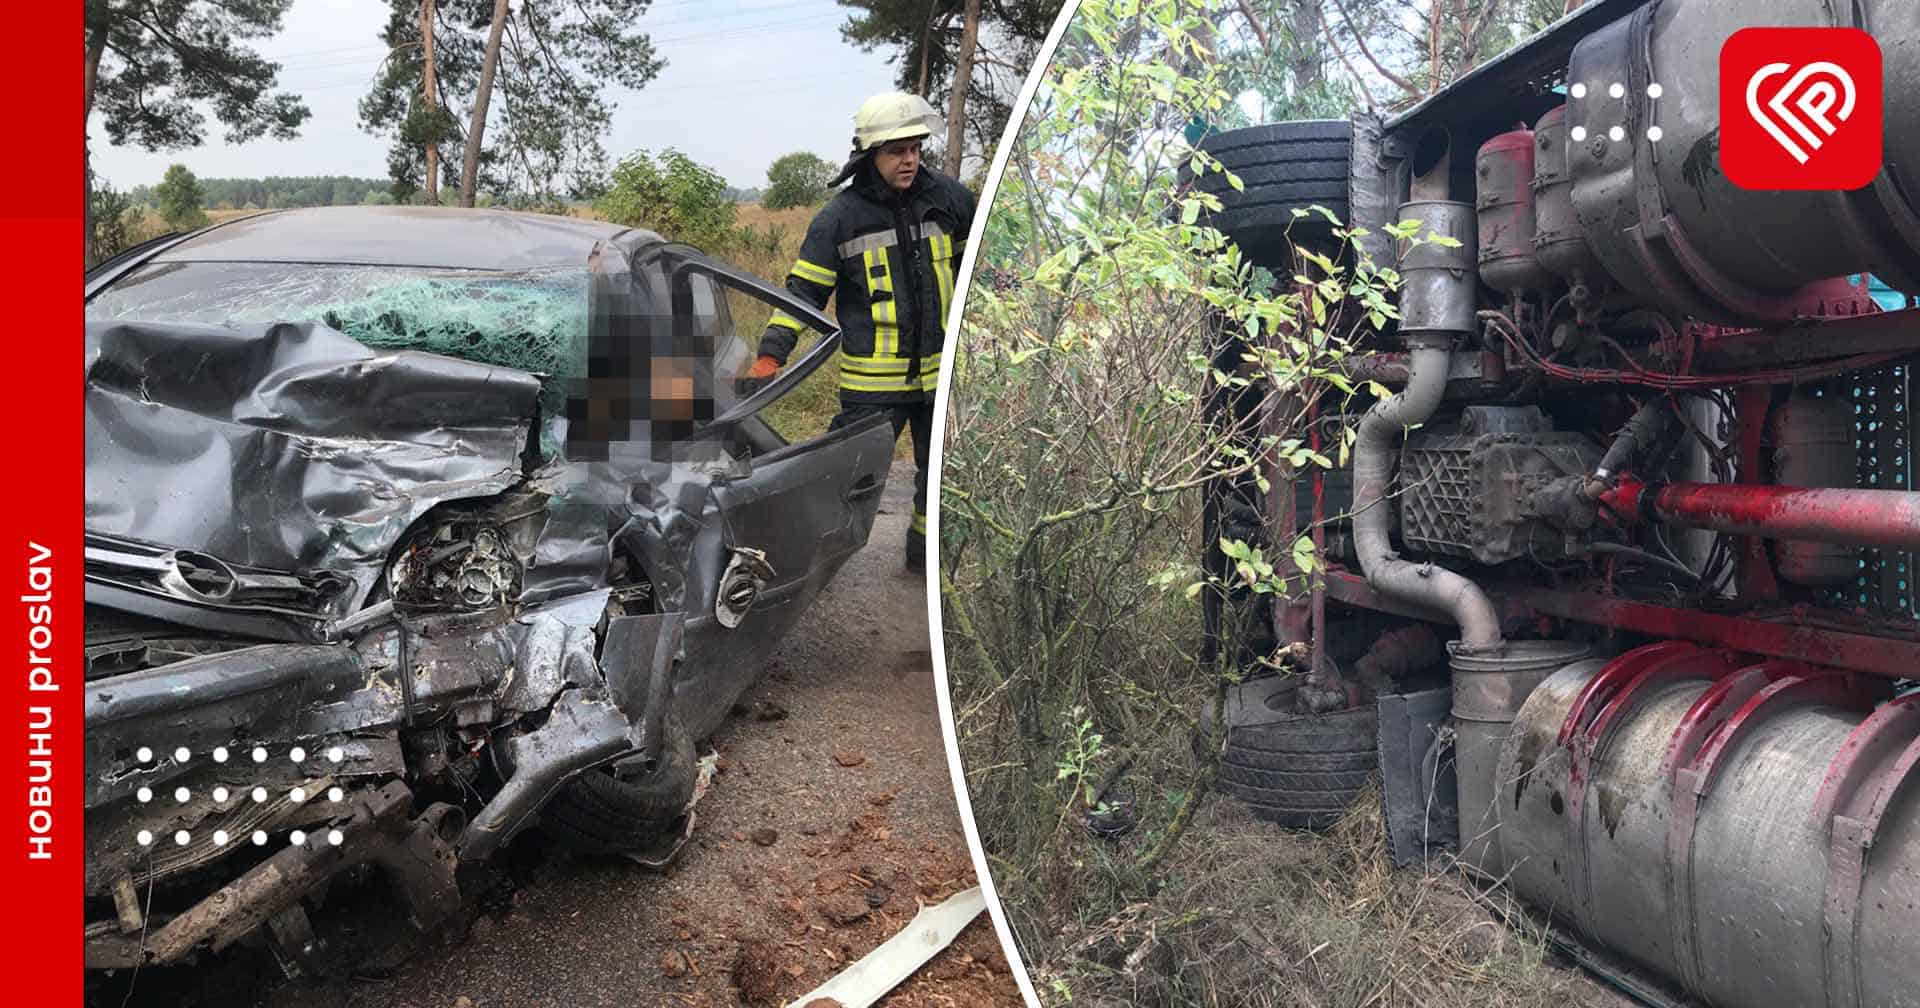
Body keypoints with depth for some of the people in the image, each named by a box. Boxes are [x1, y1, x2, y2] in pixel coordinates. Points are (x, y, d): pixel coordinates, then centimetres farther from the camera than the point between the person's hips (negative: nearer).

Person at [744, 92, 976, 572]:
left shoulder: (949, 198, 1)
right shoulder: (839, 217, -7)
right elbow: (803, 291, -7)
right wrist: (770, 357, -16)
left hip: (943, 370, 4)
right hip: (873, 382, -4)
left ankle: (927, 550, 35)